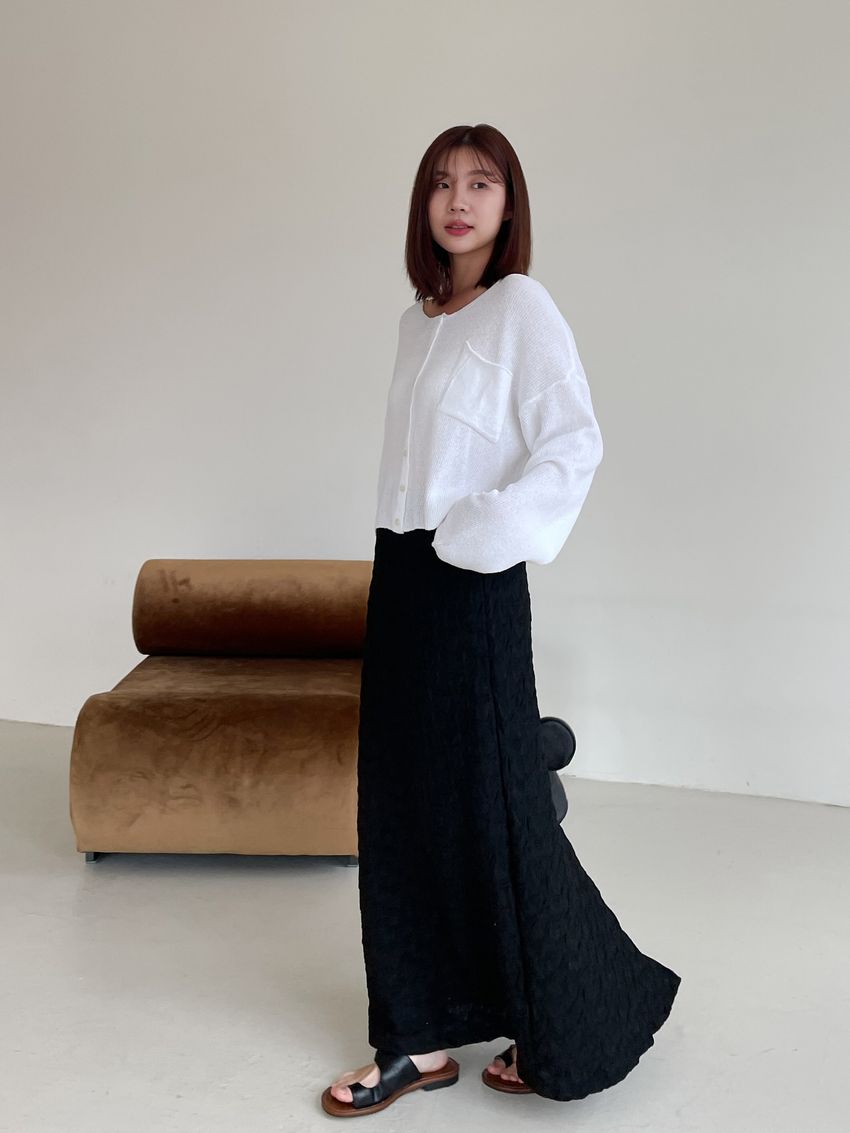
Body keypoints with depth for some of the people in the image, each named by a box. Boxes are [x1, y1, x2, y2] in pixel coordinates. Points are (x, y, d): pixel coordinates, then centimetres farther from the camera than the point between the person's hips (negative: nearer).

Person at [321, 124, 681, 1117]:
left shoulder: (520, 307, -8)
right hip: (401, 576, 8)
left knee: (487, 802, 0)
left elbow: (575, 443, -18)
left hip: (470, 586, -8)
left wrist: (474, 536, -19)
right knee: (401, 802, 9)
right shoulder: (418, 319, 14)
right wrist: (401, 568, 12)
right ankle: (423, 1036, 21)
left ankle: (568, 1030, 21)